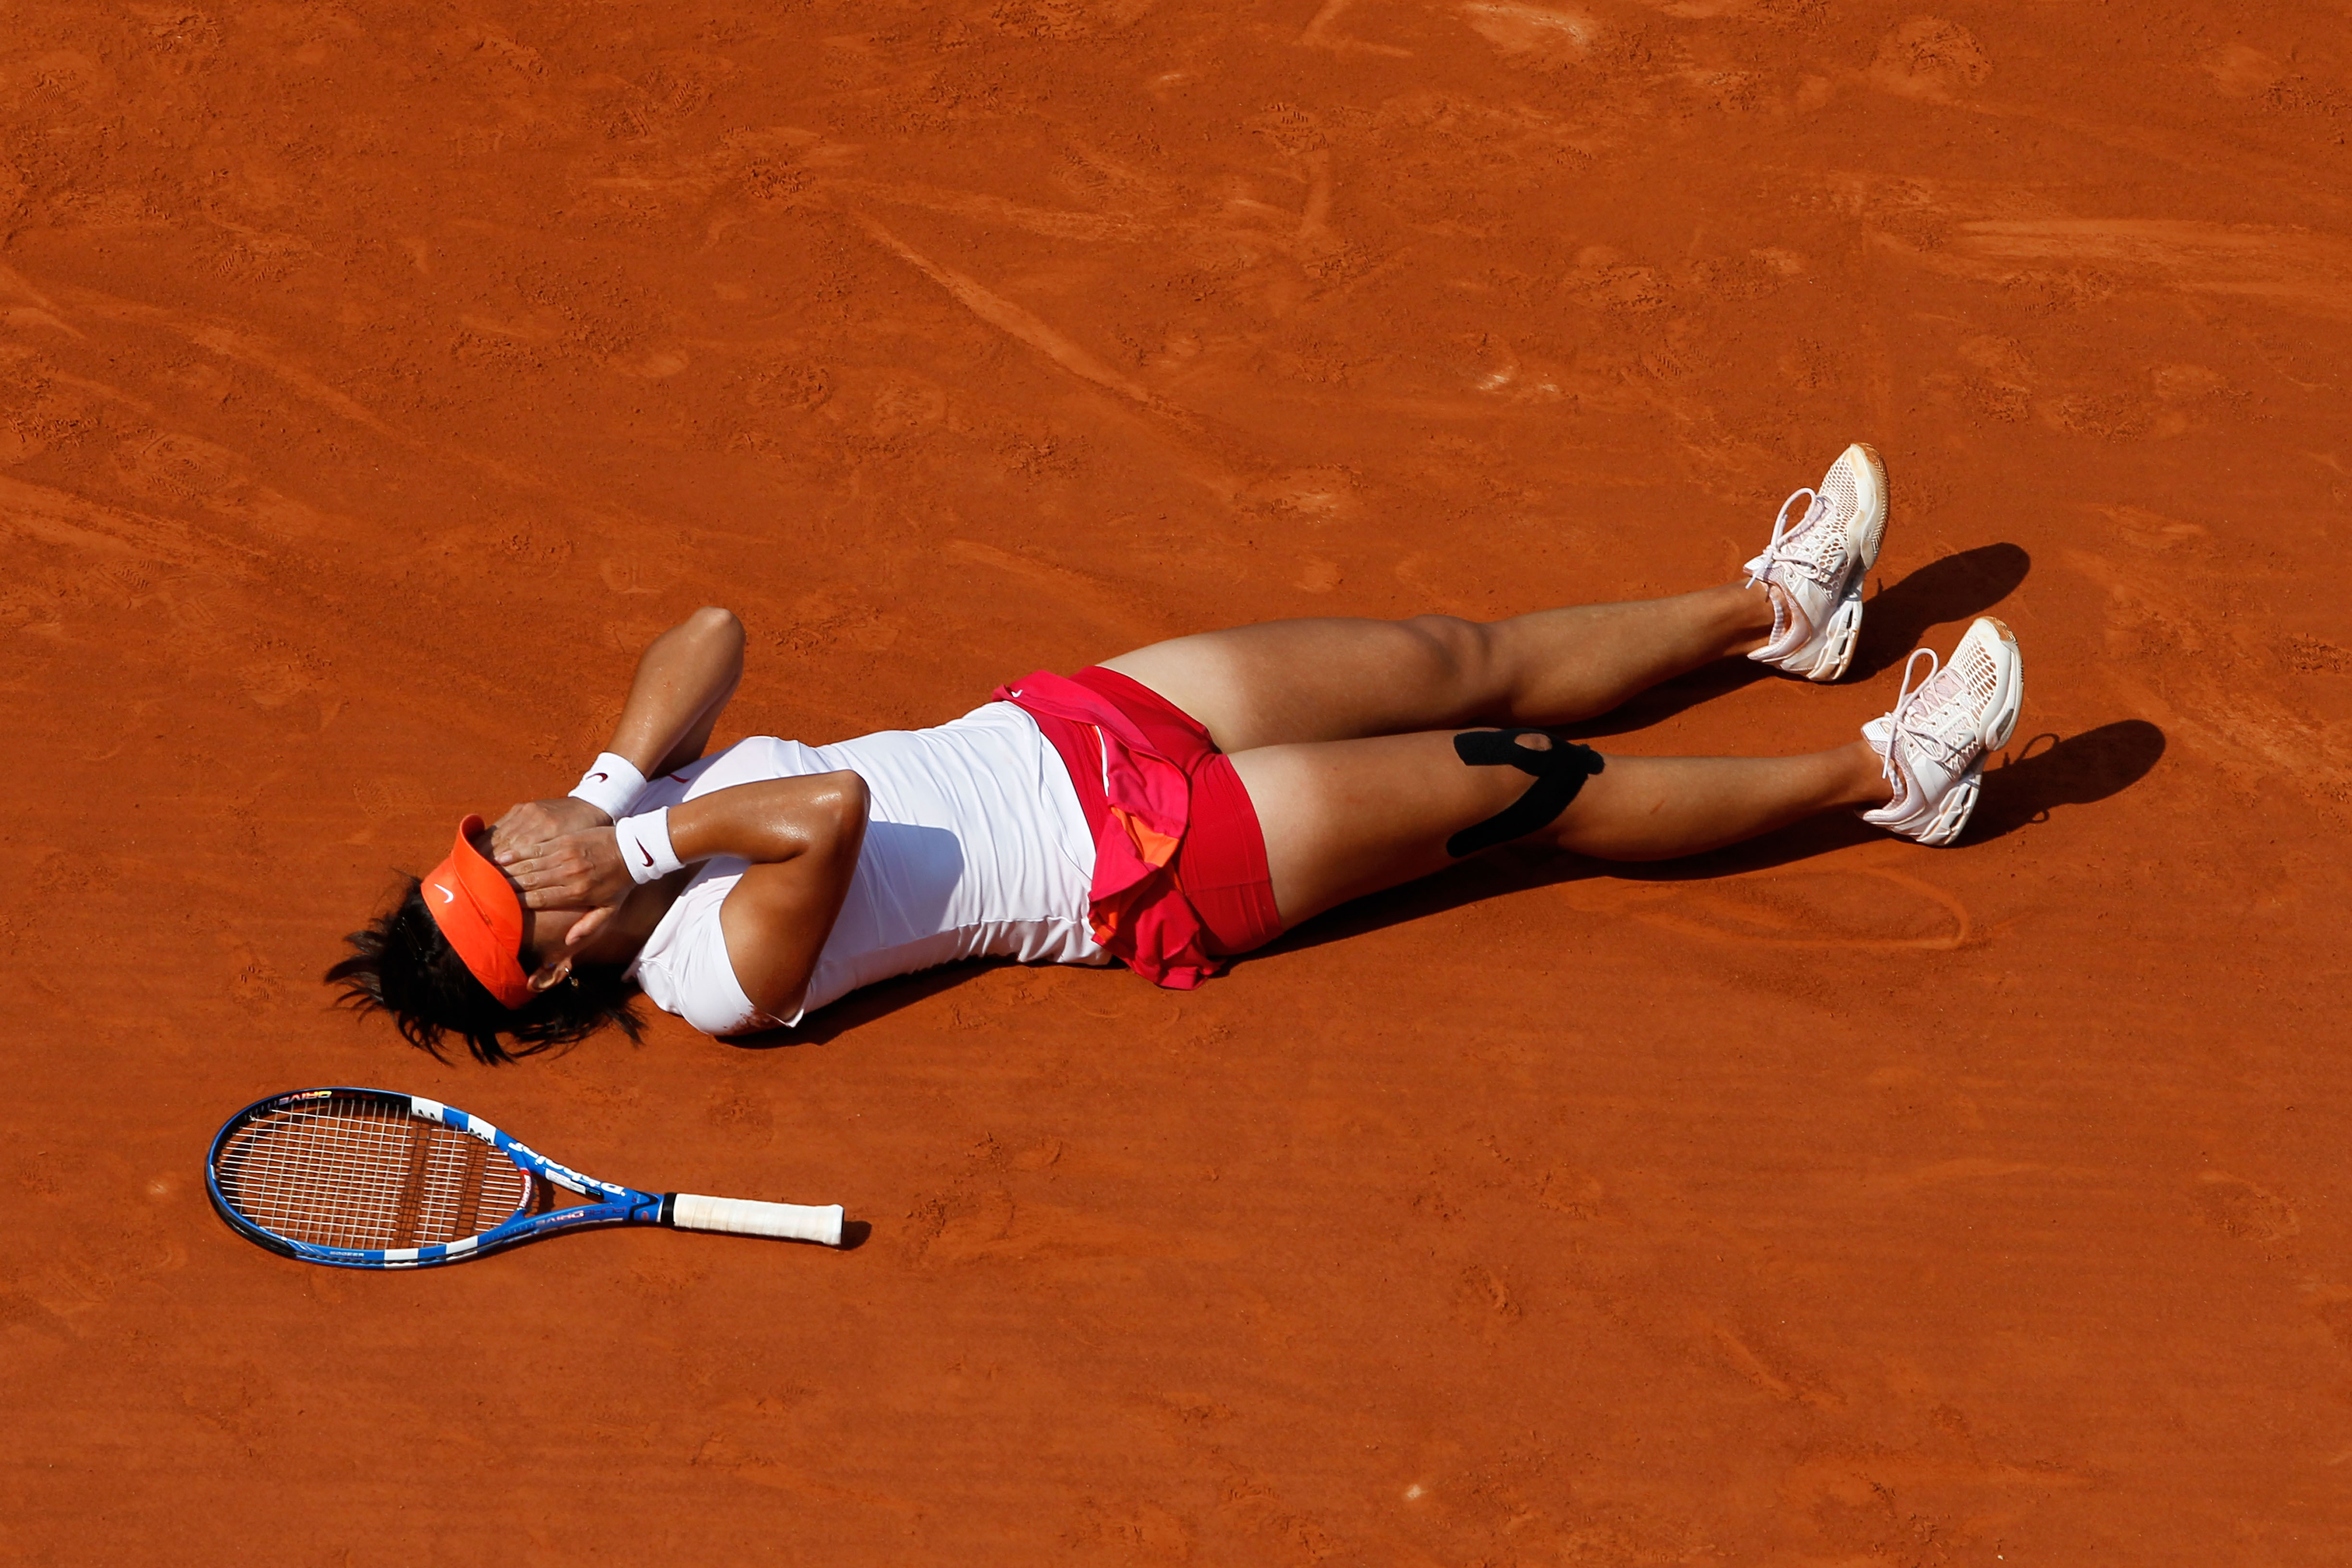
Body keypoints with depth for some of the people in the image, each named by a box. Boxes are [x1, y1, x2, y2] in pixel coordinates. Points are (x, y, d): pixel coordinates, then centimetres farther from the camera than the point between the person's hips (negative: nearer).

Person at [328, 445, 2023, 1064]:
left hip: (1063, 725, 8)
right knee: (1544, 786, -3)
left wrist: (633, 807, -16)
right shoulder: (719, 974, -28)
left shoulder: (623, 811, -3)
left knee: (1472, 662, 14)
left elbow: (711, 632, -3)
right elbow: (833, 811, -46)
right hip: (1157, 863, -8)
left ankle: (1776, 607, 36)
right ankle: (1887, 776, 13)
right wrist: (648, 843, -36)